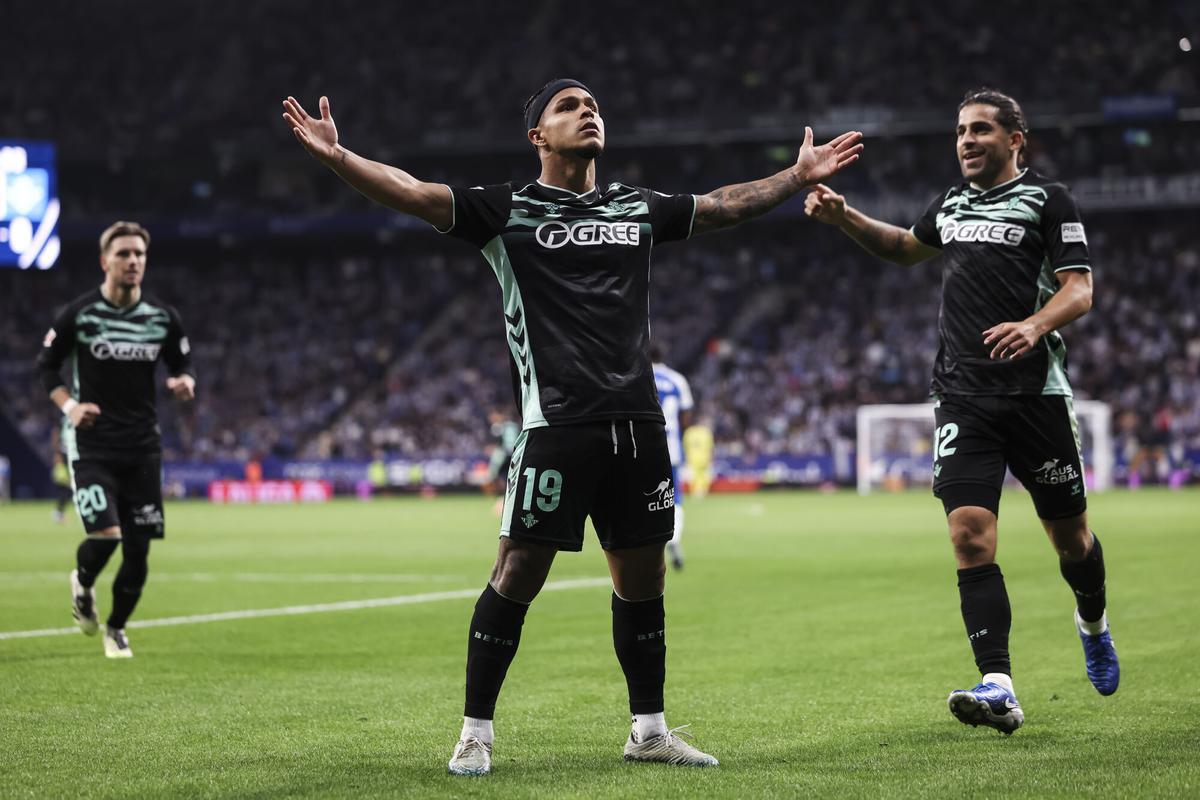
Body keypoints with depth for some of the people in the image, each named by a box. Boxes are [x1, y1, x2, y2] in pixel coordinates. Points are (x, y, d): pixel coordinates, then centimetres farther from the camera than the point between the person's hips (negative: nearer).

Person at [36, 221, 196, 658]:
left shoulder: (163, 317, 4)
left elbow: (183, 364, 15)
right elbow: (46, 366, 4)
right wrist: (69, 405, -13)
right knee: (105, 535, -18)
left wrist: (184, 382, -9)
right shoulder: (77, 314, -4)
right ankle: (82, 585, 17)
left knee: (138, 551, 2)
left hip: (143, 447, 3)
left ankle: (116, 628, 25)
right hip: (91, 444, -3)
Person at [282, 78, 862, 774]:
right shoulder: (510, 210, 2)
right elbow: (414, 194, -8)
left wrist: (801, 175, 34)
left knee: (642, 579, 9)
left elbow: (725, 205, 31)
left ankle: (650, 730, 21)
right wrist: (337, 156, -21)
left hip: (637, 423, 5)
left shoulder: (639, 209, 16)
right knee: (519, 573, -6)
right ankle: (476, 733, 5)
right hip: (557, 424, -5)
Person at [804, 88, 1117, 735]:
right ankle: (998, 691, -17)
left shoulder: (1047, 200, 0)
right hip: (963, 398, 4)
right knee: (970, 535, -13)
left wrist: (1036, 325, -27)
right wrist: (844, 219, 24)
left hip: (1035, 393, -3)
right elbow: (907, 248, 37)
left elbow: (1079, 290, -8)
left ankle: (1092, 623, 42)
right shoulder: (951, 204, 16)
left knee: (1070, 536, 9)